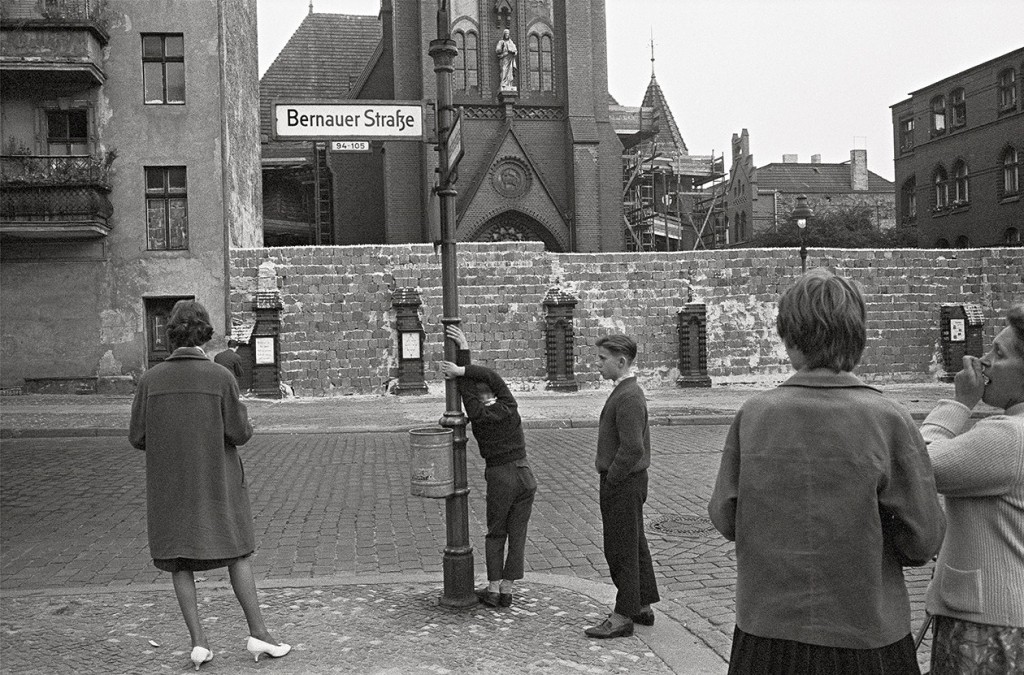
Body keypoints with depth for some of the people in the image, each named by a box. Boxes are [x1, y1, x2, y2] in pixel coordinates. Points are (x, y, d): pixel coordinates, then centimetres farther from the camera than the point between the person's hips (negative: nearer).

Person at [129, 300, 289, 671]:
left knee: (180, 562, 11)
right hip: (217, 483, -1)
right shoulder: (221, 377, -12)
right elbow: (239, 433, -10)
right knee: (237, 555, 10)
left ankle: (198, 641, 8)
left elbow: (137, 437, -2)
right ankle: (258, 632, 9)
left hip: (169, 485, 2)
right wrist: (243, 417, 11)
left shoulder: (150, 379, -5)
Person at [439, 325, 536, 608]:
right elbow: (492, 376, -2)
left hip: (500, 478, -3)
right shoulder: (510, 408, -4)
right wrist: (461, 370, -8)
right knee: (517, 535, 9)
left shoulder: (479, 417, -10)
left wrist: (464, 350, -2)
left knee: (495, 534, 14)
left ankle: (493, 589, 10)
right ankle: (507, 590, 12)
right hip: (526, 476, 3)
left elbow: (464, 388, -4)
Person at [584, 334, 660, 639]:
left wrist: (610, 481, -18)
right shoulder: (630, 391, 12)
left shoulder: (628, 397, -21)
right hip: (630, 480, 10)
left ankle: (622, 618, 7)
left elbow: (633, 448, -28)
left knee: (621, 551, -2)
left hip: (621, 485, -10)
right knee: (635, 546, 17)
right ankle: (643, 607, 27)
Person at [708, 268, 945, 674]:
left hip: (765, 630, 2)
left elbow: (724, 518, -3)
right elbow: (924, 539, -10)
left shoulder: (753, 415, -10)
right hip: (865, 636, -1)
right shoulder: (888, 420, -14)